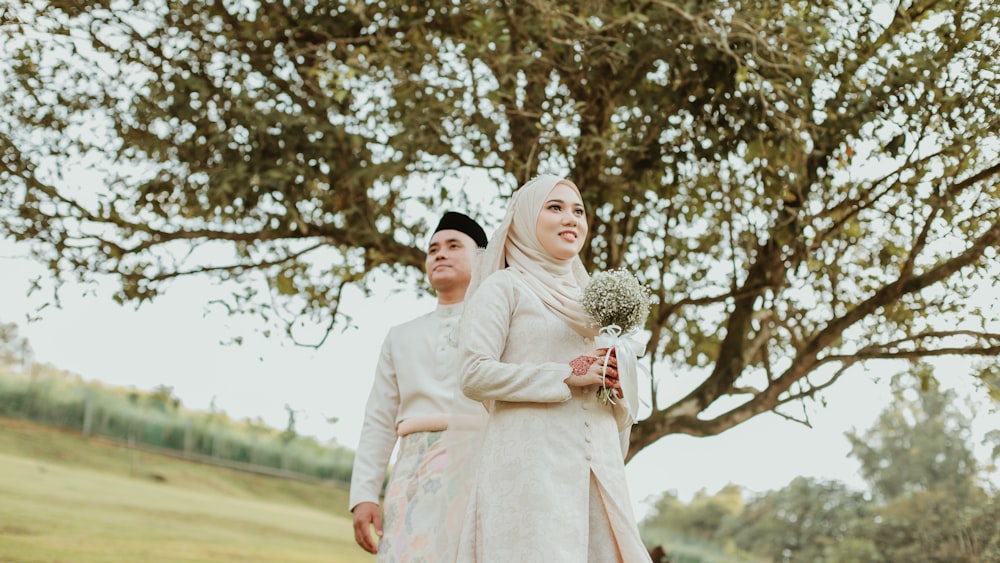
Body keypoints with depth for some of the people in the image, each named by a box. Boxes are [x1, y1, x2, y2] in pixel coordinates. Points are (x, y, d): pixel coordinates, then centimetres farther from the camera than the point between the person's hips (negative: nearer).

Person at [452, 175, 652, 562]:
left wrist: (616, 382, 2)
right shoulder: (504, 287, 5)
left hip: (595, 467, 6)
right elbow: (475, 375, -7)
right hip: (530, 462, -6)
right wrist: (566, 375, -10)